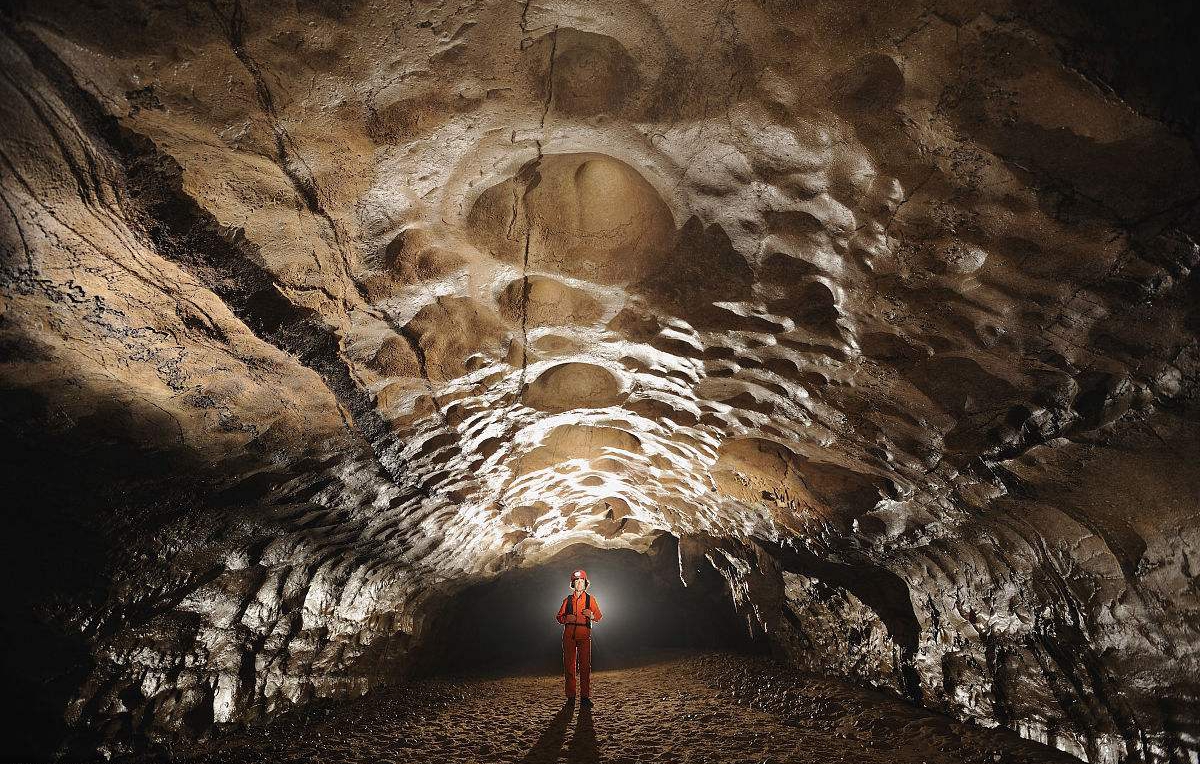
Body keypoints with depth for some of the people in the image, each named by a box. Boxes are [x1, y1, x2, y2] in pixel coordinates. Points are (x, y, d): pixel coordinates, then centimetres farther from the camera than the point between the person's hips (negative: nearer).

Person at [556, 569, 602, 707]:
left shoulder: (590, 599, 9)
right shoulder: (568, 600, 13)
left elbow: (599, 617, 6)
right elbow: (559, 617, 14)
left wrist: (591, 615, -15)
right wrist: (566, 619, -7)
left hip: (584, 634, -2)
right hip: (569, 634, 2)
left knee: (585, 665, -6)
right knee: (569, 664, 1)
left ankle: (585, 696, -2)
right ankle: (571, 696, 7)